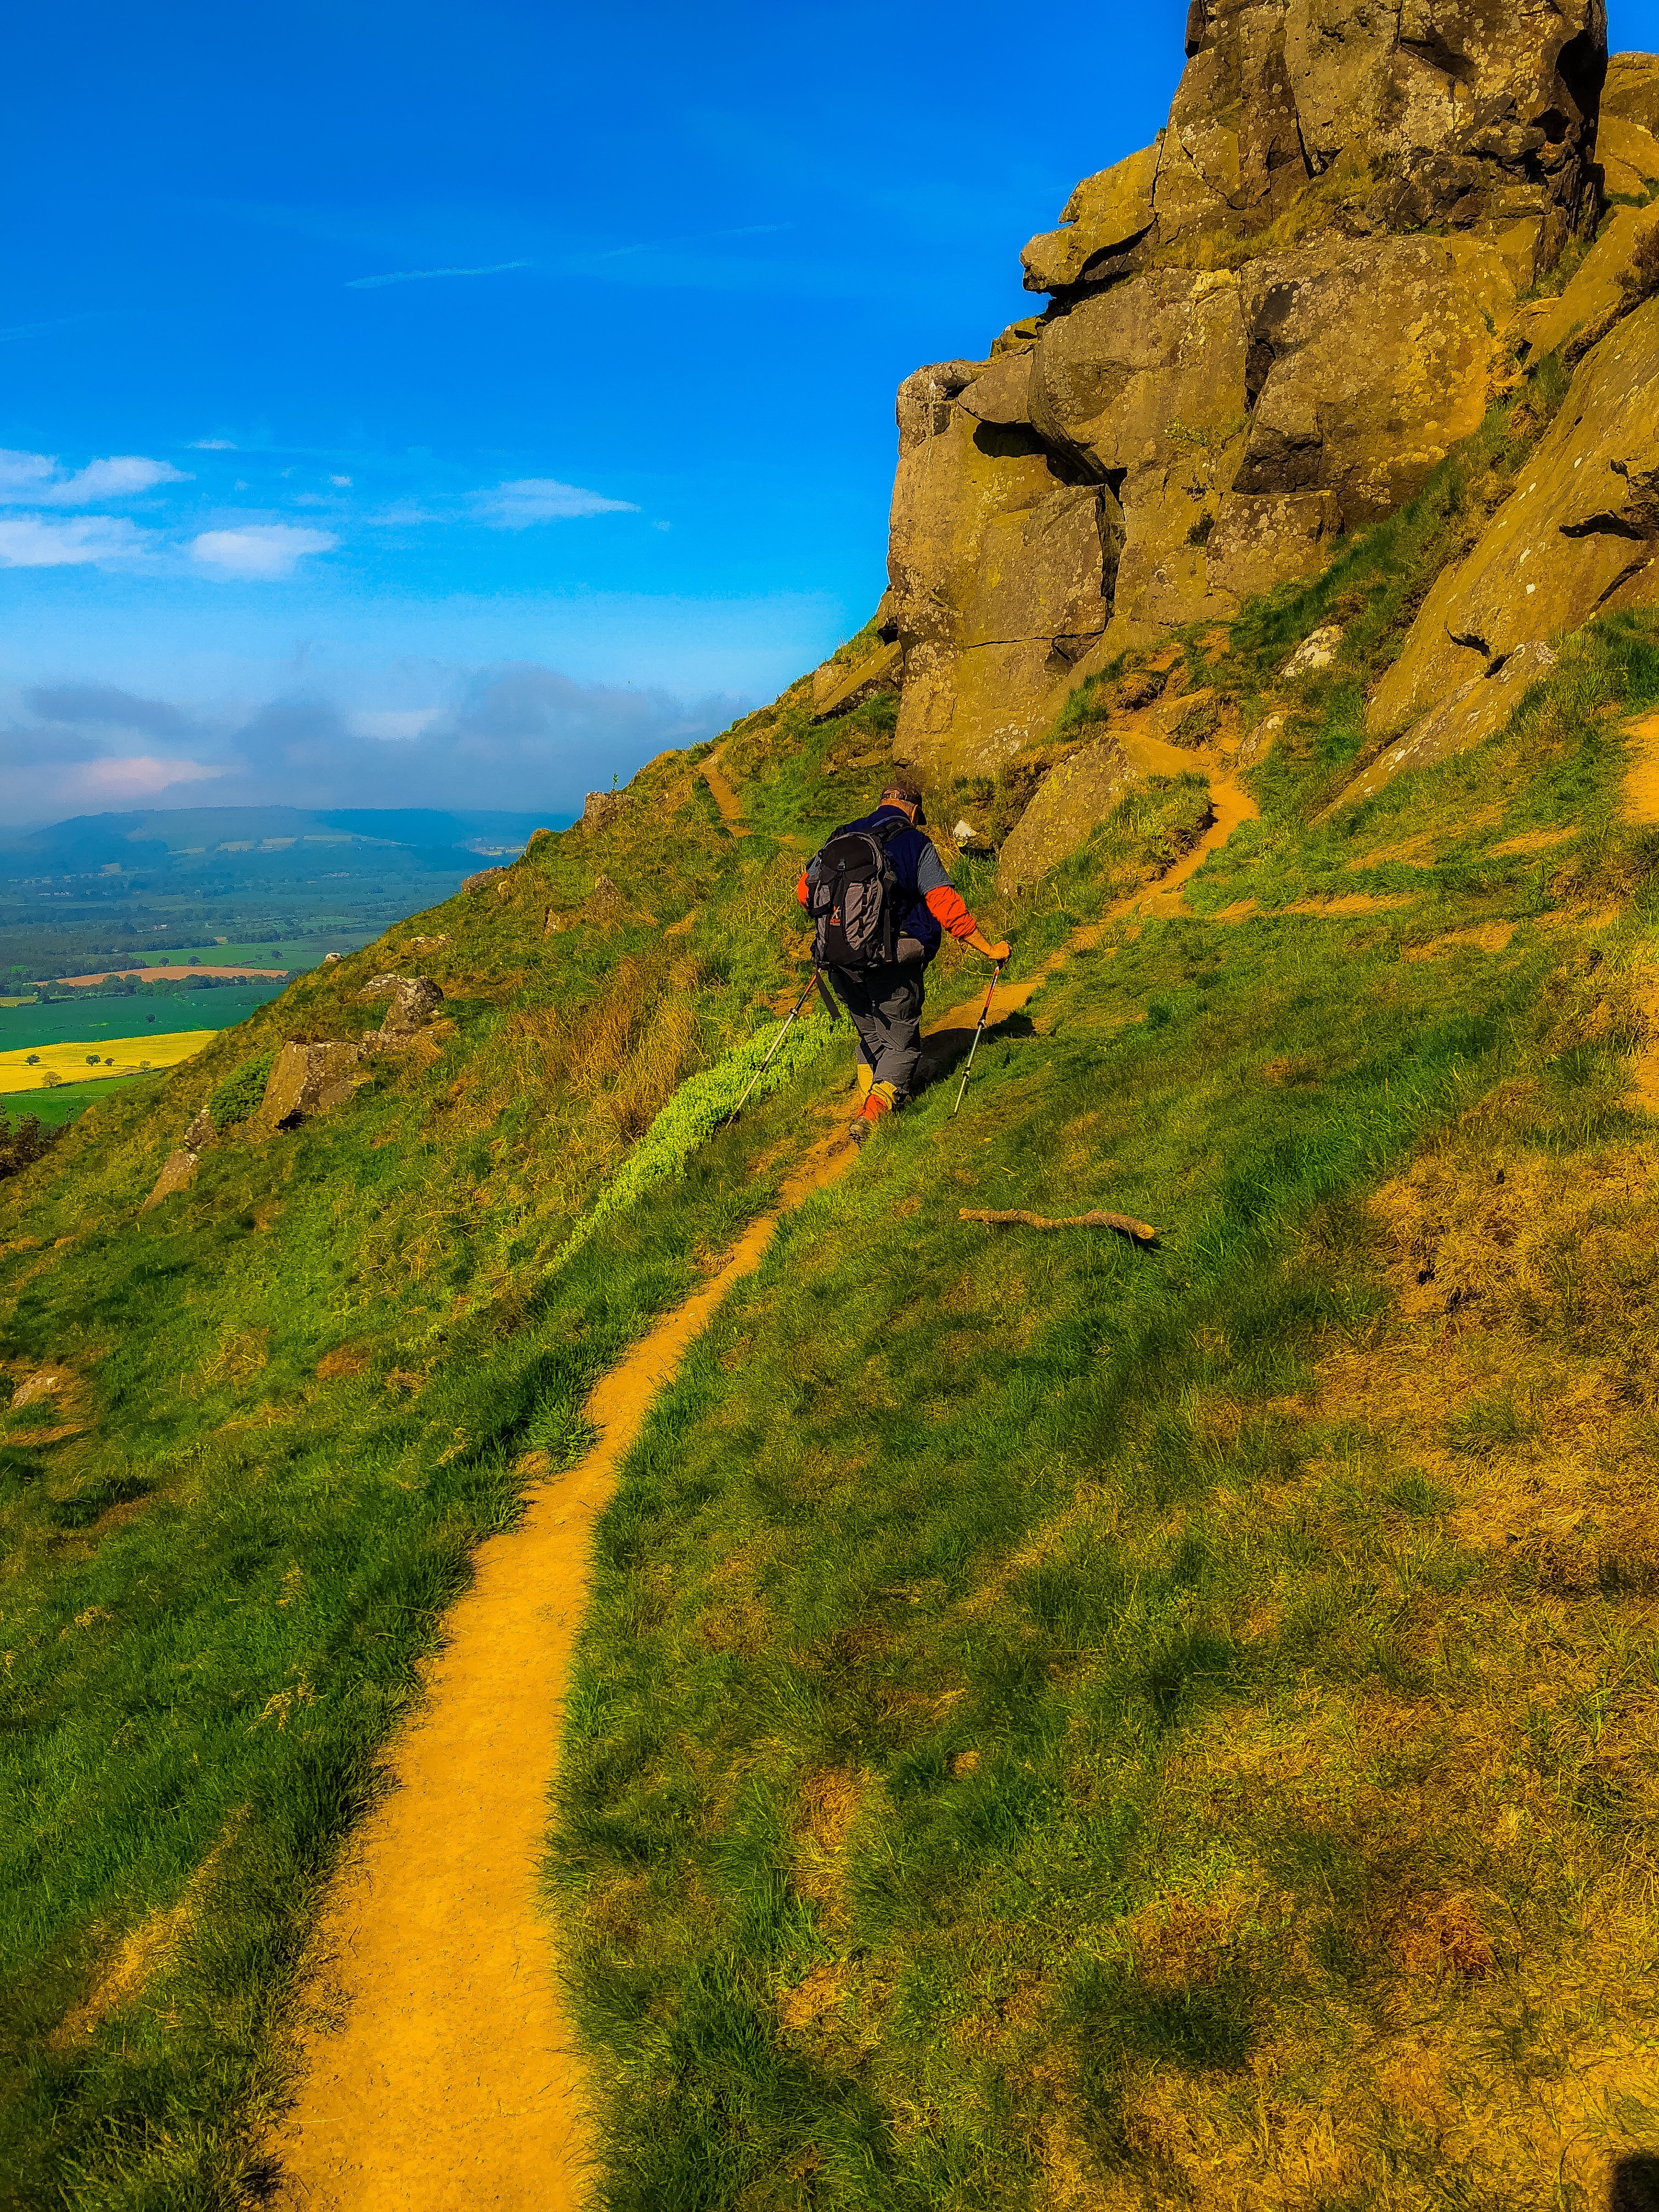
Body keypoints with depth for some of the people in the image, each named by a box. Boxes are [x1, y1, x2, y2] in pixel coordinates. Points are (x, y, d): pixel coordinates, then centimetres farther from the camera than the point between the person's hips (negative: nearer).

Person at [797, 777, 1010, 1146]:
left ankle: (869, 1092, 11)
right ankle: (873, 1112, -13)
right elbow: (947, 907, -11)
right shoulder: (915, 843, -4)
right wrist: (989, 949, -3)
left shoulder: (842, 837, 10)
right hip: (892, 963, -4)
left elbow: (805, 890, 16)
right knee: (901, 1043, 7)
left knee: (870, 1034, 25)